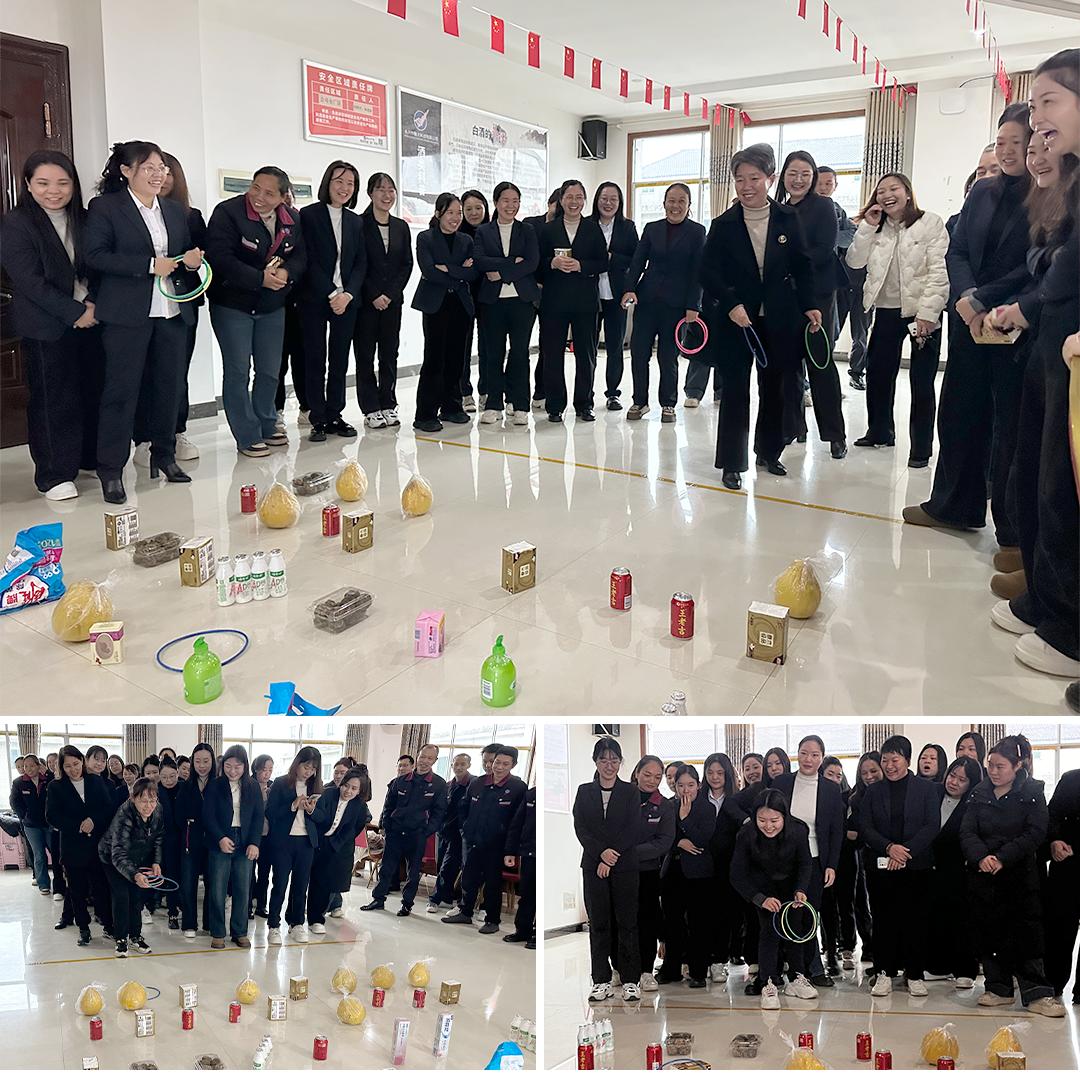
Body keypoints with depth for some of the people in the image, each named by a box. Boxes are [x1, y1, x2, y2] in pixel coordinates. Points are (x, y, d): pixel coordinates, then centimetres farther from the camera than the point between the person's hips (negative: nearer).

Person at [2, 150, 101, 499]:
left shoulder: (84, 221, 9)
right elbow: (30, 280, -13)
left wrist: (93, 301, -8)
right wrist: (74, 312, -15)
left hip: (88, 319, 5)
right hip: (46, 326, -5)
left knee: (92, 391, 8)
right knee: (52, 399, -1)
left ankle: (90, 457, 25)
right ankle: (55, 476, 7)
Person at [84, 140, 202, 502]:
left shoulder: (175, 211, 16)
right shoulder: (105, 207, -1)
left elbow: (185, 255, 24)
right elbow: (95, 255, -10)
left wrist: (191, 261, -1)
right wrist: (149, 265, -17)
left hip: (172, 311, 6)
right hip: (127, 313, -5)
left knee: (168, 387, 10)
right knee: (121, 390, -4)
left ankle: (164, 455, 24)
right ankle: (111, 470, 1)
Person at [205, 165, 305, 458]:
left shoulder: (293, 219, 1)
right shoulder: (227, 213, -17)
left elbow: (300, 256, 3)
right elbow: (221, 259, -23)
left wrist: (287, 272, -20)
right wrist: (260, 278, -26)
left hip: (272, 306, 6)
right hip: (232, 304, -5)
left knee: (270, 370, 15)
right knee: (238, 371, -1)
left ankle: (266, 426, 32)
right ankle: (247, 437, 7)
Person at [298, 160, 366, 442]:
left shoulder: (356, 222, 13)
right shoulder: (308, 215, -2)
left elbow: (361, 263, 8)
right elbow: (309, 261, -8)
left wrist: (348, 294, -8)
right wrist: (331, 294, -13)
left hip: (346, 299, 4)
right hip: (314, 300, -4)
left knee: (340, 360, 6)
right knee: (315, 360, -1)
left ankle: (335, 415, 14)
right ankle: (318, 420, 4)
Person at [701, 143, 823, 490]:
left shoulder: (788, 219, -1)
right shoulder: (723, 225, -5)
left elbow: (802, 267, 5)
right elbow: (709, 272, -7)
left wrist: (809, 305, -3)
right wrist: (731, 305, -19)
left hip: (779, 319, 2)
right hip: (736, 319, -2)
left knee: (774, 387, 13)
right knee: (735, 390, -1)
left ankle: (768, 452, 30)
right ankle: (732, 463, 7)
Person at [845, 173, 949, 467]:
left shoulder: (930, 223, -6)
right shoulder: (875, 228, 12)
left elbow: (940, 270, -12)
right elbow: (854, 262, 1)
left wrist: (927, 313, -19)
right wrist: (867, 227, -8)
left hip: (921, 313, -5)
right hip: (887, 311, 5)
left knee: (921, 382, -2)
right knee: (877, 373, 13)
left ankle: (921, 447, 6)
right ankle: (880, 432, 33)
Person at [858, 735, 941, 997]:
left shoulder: (927, 789, 4)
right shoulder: (873, 791, 9)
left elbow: (932, 826, -4)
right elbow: (864, 827, 3)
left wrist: (906, 851, -12)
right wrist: (889, 847, -13)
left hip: (917, 866, -1)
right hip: (882, 867, 1)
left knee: (915, 921, 2)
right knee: (883, 921, 2)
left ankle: (915, 975, 12)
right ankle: (884, 973, 11)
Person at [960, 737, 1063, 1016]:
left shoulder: (1031, 794, -2)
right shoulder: (979, 794, 7)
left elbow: (1035, 834, -11)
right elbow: (967, 832, 1)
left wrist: (1002, 858, -20)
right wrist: (981, 857, -18)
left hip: (1020, 875, -3)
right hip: (983, 877, 3)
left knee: (1026, 933, -4)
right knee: (989, 933, 6)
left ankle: (1036, 994, 2)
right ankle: (999, 989, 17)